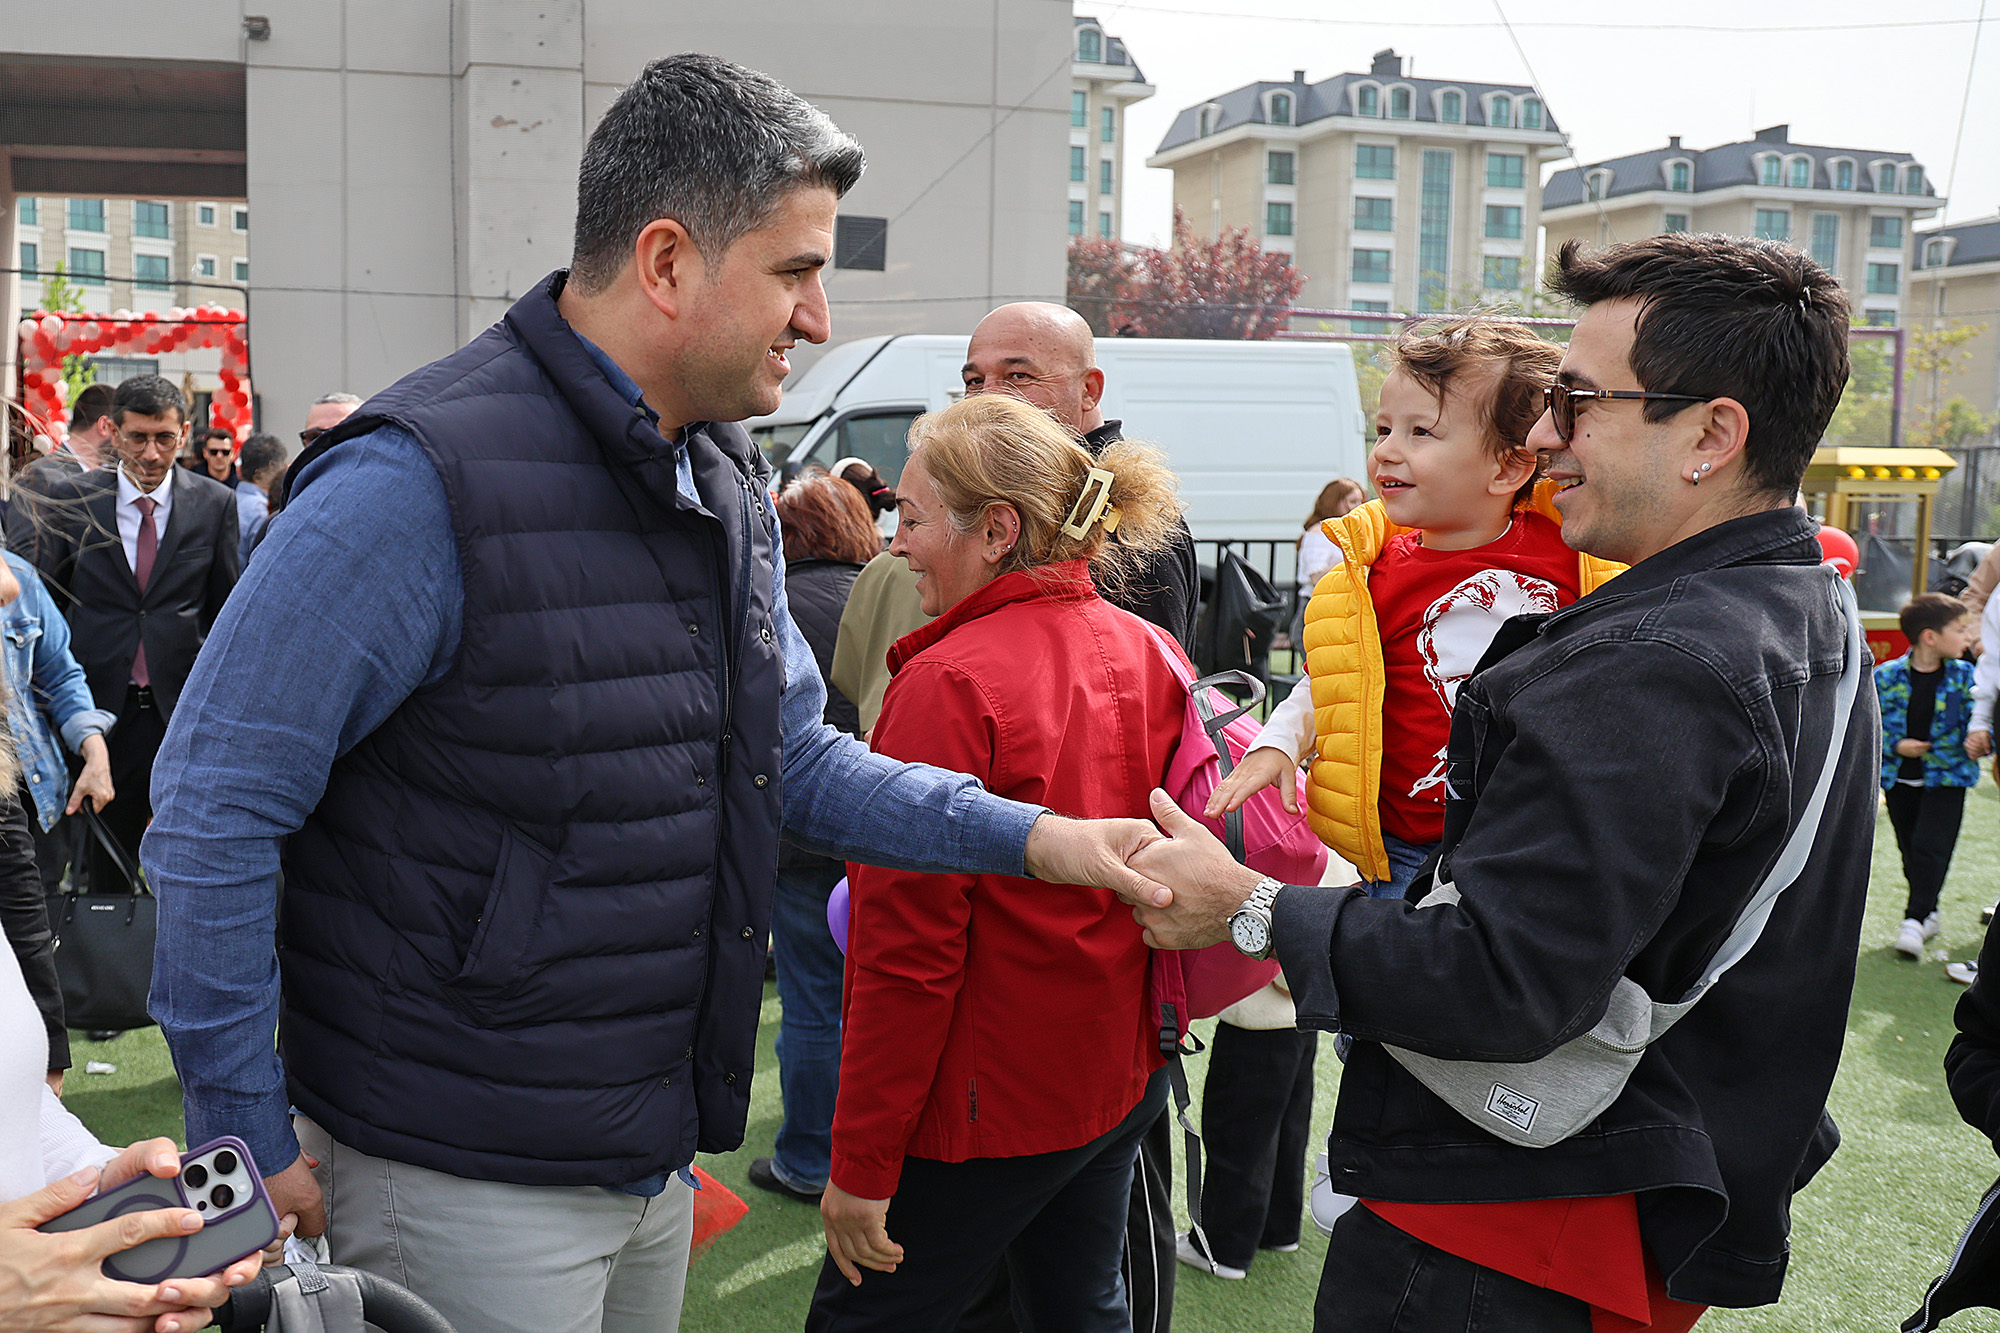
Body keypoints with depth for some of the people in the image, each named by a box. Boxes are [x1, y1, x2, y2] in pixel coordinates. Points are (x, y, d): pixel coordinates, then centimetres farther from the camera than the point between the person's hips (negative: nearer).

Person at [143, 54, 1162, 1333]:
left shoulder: (729, 482, 6)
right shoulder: (422, 481, -21)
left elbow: (793, 757, 14)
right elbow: (215, 808, -18)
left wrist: (1030, 834, 3)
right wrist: (250, 1136, -15)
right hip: (463, 1182, -7)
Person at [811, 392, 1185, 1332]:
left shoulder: (950, 683, -21)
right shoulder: (1149, 655, 2)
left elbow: (908, 947, -22)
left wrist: (861, 1165, -15)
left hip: (990, 1105, -8)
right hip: (1127, 1081, 8)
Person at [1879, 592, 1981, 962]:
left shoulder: (1964, 676, -3)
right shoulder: (1886, 676, -7)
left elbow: (1978, 717, 0)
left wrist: (1978, 740, -21)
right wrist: (1895, 745, -14)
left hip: (1946, 776, -1)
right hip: (1900, 776, 1)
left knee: (1930, 846, -13)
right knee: (1910, 849, 12)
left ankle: (1915, 919, -8)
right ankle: (1927, 913, 30)